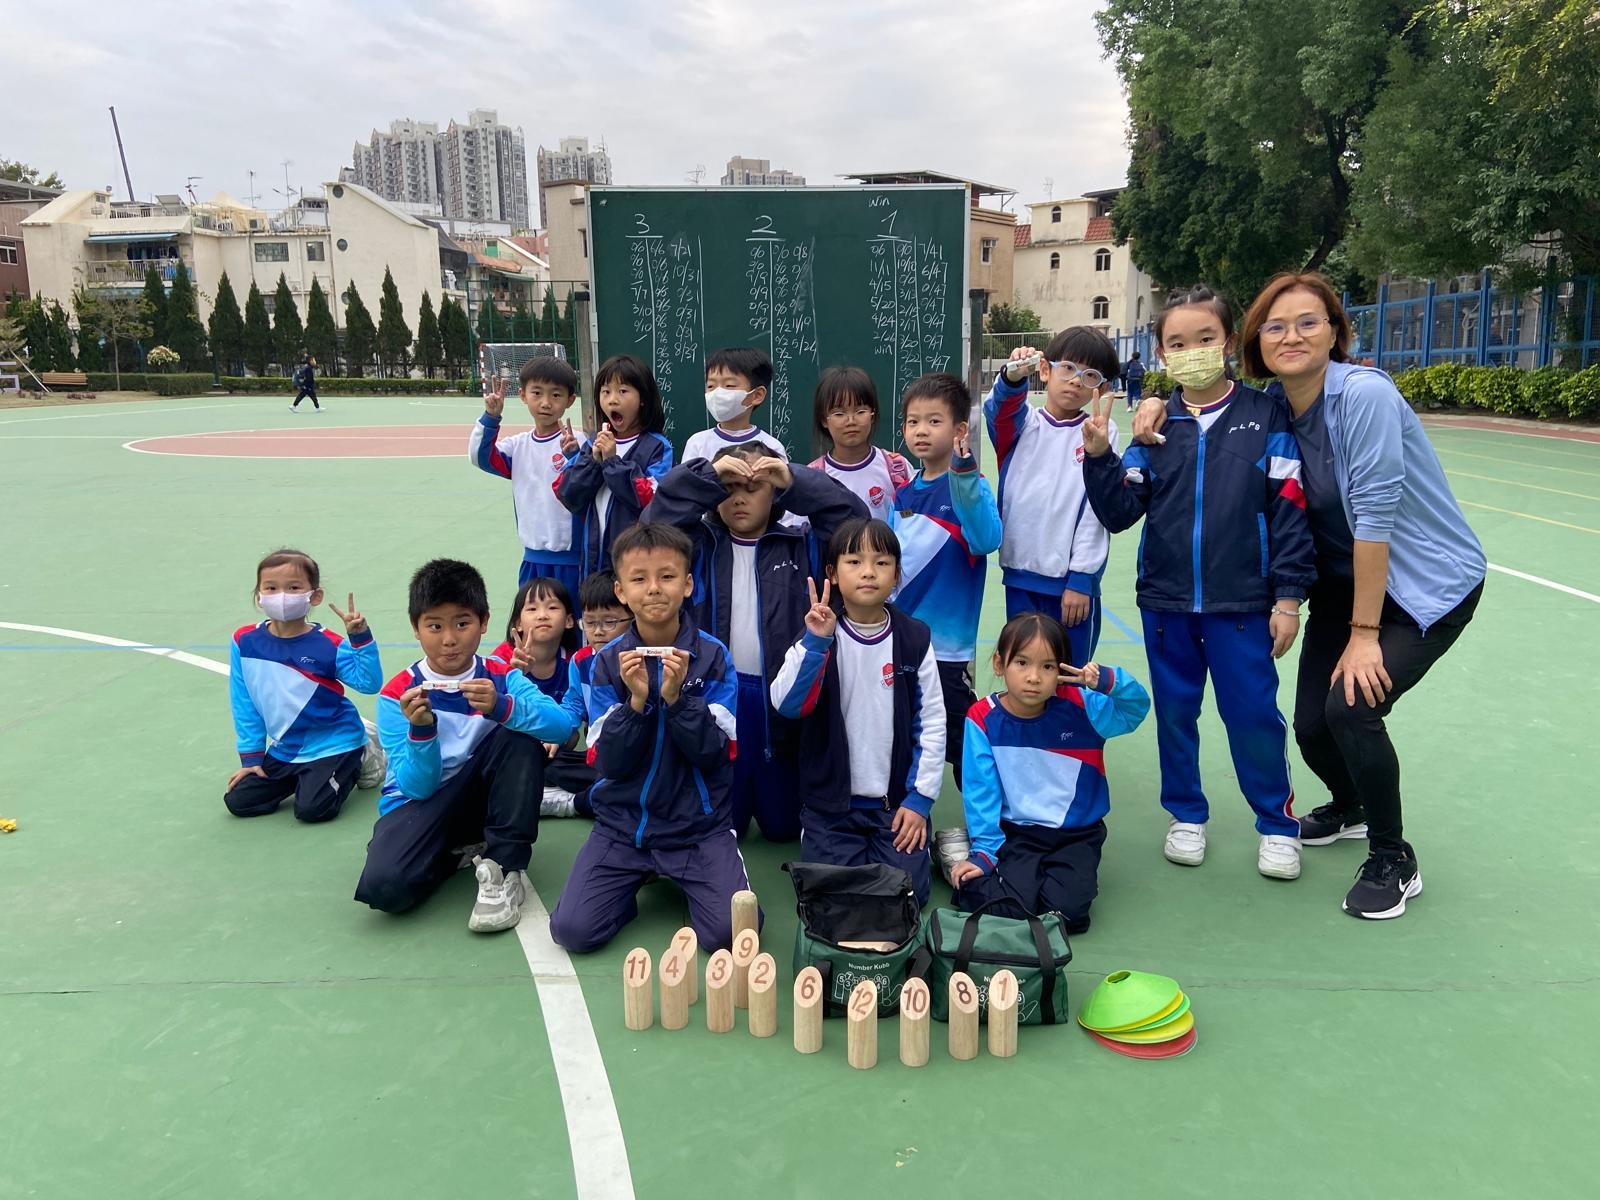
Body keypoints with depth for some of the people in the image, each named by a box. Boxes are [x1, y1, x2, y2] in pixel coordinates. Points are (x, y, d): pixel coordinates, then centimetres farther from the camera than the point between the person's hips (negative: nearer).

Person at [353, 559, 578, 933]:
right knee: (383, 886, -31)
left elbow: (562, 726, -25)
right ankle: (454, 853, 2)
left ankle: (505, 865, -17)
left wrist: (502, 707, -43)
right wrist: (421, 730, -33)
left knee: (521, 736, -26)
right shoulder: (397, 694, -11)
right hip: (420, 803, -1)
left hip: (480, 797, 2)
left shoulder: (502, 677, -7)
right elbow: (418, 788, -15)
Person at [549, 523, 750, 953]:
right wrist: (636, 701, -21)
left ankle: (682, 879, 11)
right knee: (573, 930, -14)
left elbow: (714, 754, -10)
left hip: (699, 826, -1)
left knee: (731, 931, -20)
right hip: (623, 822, 2)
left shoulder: (713, 656, -6)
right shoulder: (608, 661, -2)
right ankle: (638, 879, 15)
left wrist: (677, 696, -23)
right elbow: (608, 763, -6)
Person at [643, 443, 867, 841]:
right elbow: (654, 522, -10)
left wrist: (796, 481, -14)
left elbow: (855, 520, -8)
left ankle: (774, 802, 46)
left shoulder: (802, 545, 5)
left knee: (784, 825, 13)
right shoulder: (700, 544, 5)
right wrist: (708, 475, -15)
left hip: (783, 696, 0)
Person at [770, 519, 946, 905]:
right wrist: (815, 642, -31)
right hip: (831, 802, 0)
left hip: (899, 801, 1)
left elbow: (931, 721, -1)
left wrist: (920, 798, -5)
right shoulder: (818, 635, -5)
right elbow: (787, 705, -19)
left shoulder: (914, 638, -3)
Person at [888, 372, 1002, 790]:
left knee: (959, 742, 3)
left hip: (947, 641, -6)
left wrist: (964, 475, -38)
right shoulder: (904, 492, 8)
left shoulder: (970, 486, -10)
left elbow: (987, 540, -29)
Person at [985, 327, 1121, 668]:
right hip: (1020, 575, 2)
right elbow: (998, 409, -18)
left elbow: (1097, 511, -4)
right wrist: (1012, 376, -40)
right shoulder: (1023, 424, 6)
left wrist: (1080, 578, -9)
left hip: (1072, 581, -2)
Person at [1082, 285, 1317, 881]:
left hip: (1242, 602, -2)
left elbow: (1289, 511, -4)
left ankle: (1276, 823, 26)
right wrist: (1099, 457, -16)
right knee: (1174, 713, 13)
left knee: (1253, 714, 5)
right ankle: (1186, 815, 32)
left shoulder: (1266, 417, -5)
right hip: (1165, 601, 3)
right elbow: (1119, 512, -1)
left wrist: (1288, 595, -6)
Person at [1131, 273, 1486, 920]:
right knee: (1311, 721, 1)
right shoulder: (1268, 406, -5)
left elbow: (1375, 513, -25)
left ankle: (1394, 862, 4)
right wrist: (1162, 407, -10)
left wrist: (1363, 635, -23)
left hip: (1429, 581, -6)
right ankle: (1349, 807, 38)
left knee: (1352, 706, -21)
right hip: (1343, 579, 6)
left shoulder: (1365, 394, -24)